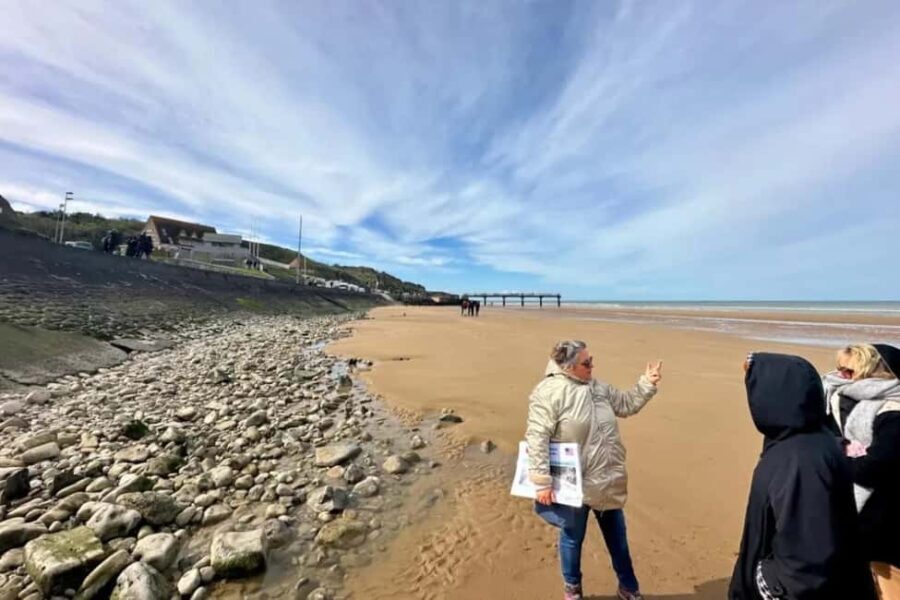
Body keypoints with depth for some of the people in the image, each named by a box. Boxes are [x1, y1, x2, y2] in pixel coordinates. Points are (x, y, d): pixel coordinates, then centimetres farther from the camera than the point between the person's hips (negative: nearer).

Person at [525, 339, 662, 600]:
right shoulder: (549, 392, -23)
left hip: (607, 482, 7)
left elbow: (626, 404, 14)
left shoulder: (598, 387, 2)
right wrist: (542, 481, -24)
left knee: (617, 535, 25)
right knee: (572, 537, 17)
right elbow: (537, 437, -24)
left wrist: (647, 384, -1)